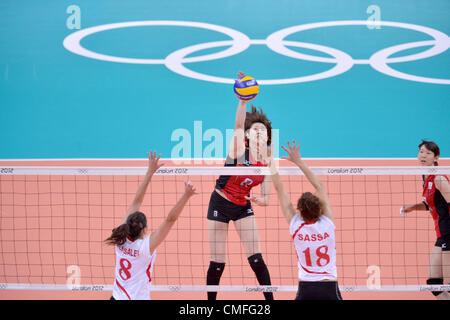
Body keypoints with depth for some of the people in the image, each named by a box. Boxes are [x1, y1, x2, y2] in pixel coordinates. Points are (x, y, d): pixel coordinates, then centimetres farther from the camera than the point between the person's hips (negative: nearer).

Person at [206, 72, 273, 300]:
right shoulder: (239, 149, -14)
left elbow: (266, 199, 5)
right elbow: (238, 125, -37)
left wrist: (260, 200, -14)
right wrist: (243, 101, -51)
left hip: (243, 207, 3)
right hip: (220, 204, -3)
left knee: (256, 259, -6)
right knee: (217, 263, -2)